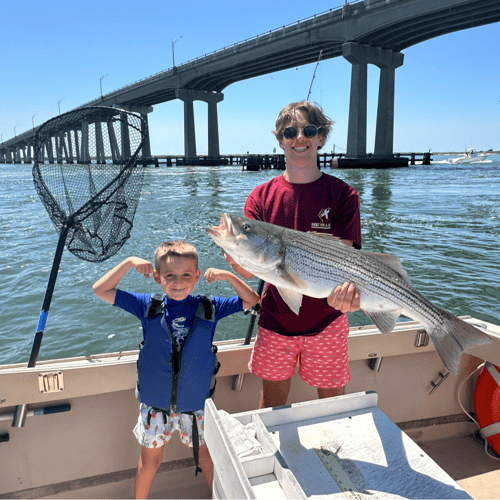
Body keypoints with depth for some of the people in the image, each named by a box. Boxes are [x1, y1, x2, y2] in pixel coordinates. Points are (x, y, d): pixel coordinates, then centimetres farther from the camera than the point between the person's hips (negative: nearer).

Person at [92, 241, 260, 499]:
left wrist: (228, 275, -20)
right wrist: (129, 262, -20)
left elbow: (252, 300, -6)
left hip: (195, 403, 0)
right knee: (150, 460, 19)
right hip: (154, 403, 0)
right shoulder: (148, 307, -13)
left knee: (205, 455, 20)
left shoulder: (209, 308, -12)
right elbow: (101, 290, -10)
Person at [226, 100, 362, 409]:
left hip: (326, 321, -1)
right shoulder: (262, 197, -2)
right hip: (276, 320, 2)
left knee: (333, 401, 15)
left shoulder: (342, 195, -6)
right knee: (272, 402, 16)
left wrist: (347, 289, -37)